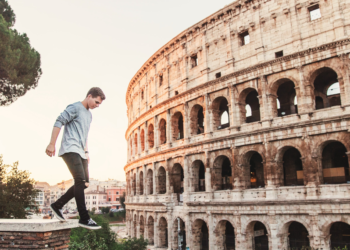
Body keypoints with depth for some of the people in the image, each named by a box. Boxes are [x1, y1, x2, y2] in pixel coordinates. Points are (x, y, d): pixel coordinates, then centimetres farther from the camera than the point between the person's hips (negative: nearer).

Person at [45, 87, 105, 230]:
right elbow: (59, 122, -11)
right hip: (70, 149, -9)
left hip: (80, 153, 9)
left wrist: (86, 152, 24)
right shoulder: (75, 108, -3)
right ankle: (84, 219, -20)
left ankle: (57, 205, 17)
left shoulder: (89, 115, 24)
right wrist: (52, 144, -17)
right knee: (80, 181, -19)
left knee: (84, 183, 4)